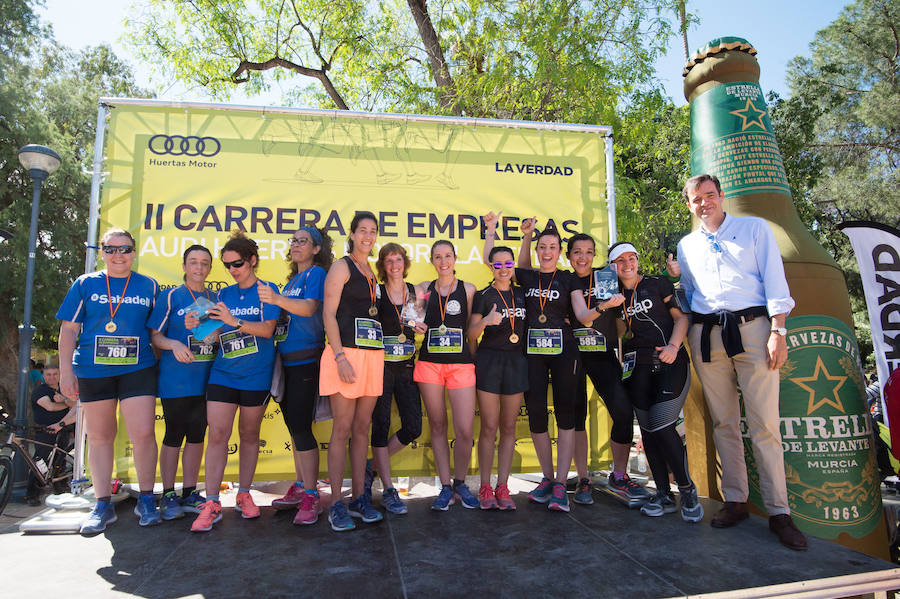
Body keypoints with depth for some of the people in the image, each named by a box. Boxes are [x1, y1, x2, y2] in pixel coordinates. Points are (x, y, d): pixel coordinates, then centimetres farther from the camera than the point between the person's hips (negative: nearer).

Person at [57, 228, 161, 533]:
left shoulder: (148, 286, 7)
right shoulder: (85, 284, 7)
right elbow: (68, 329, 6)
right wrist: (66, 371, 0)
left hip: (138, 369, -1)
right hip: (92, 370, 1)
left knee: (143, 433, -9)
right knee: (99, 436, 10)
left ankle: (146, 500, 9)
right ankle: (102, 505, 22)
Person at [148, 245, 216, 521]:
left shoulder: (215, 299, 12)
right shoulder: (170, 296, 0)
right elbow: (154, 335, -2)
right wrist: (174, 344, -20)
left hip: (205, 380, 4)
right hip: (175, 379, -4)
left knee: (197, 435, 9)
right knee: (173, 435, 3)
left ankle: (189, 493, 20)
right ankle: (168, 495, 15)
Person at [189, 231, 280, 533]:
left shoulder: (267, 290, 0)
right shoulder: (224, 294, 12)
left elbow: (267, 329, -12)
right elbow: (220, 335, 12)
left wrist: (234, 321, -22)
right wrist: (199, 326, -7)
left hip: (256, 376, -3)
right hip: (223, 373, 3)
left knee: (249, 434, 8)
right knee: (217, 433, -4)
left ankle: (244, 494, 22)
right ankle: (211, 503, 1)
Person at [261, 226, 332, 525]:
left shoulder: (317, 273, -5)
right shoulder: (292, 279, 20)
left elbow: (309, 308, -22)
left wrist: (277, 299, -37)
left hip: (306, 360, -8)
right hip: (286, 360, 8)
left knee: (300, 425, -10)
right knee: (293, 424, 12)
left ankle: (311, 497, -2)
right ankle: (299, 488, 23)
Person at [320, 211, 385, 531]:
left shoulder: (372, 272, 19)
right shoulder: (342, 267, 0)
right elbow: (328, 314, -8)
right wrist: (340, 357, -17)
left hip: (373, 355, 6)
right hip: (346, 353, -6)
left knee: (362, 428, 9)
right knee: (343, 429, -3)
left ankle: (358, 498, 18)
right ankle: (336, 503, 7)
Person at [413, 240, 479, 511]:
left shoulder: (468, 289, 8)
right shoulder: (424, 289, 11)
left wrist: (475, 360, 3)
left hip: (461, 364, -1)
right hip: (429, 363, 2)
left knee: (465, 430, -6)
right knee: (437, 426, 7)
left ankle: (460, 483, 18)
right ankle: (445, 486, 20)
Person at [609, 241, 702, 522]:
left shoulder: (657, 284, 4)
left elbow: (682, 316, 0)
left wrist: (673, 346, -14)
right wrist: (620, 360, 5)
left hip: (669, 363, -4)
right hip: (637, 369, 4)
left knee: (661, 426, -13)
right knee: (647, 430, 4)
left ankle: (688, 490, 7)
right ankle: (664, 495, 17)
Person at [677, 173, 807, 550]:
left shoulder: (754, 228, 10)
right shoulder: (686, 245, 19)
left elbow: (774, 280, 2)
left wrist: (778, 331, -8)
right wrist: (683, 337, 11)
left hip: (751, 326, -3)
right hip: (706, 335, 3)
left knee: (764, 423, -6)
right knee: (723, 423, 6)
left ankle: (778, 511, 2)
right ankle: (735, 500, 15)